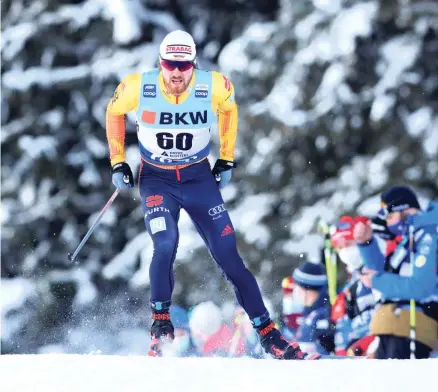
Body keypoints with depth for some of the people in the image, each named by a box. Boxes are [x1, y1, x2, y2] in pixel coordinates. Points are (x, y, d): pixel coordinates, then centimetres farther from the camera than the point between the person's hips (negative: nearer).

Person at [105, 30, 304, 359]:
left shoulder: (214, 87, -17)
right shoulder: (137, 88, -18)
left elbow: (229, 108, 7)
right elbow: (114, 112, 4)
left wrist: (227, 160, 7)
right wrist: (118, 163, 3)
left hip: (199, 179, 1)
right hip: (156, 181, -1)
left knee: (228, 256, -3)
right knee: (165, 246, -25)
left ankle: (267, 333, 4)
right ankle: (161, 326, -9)